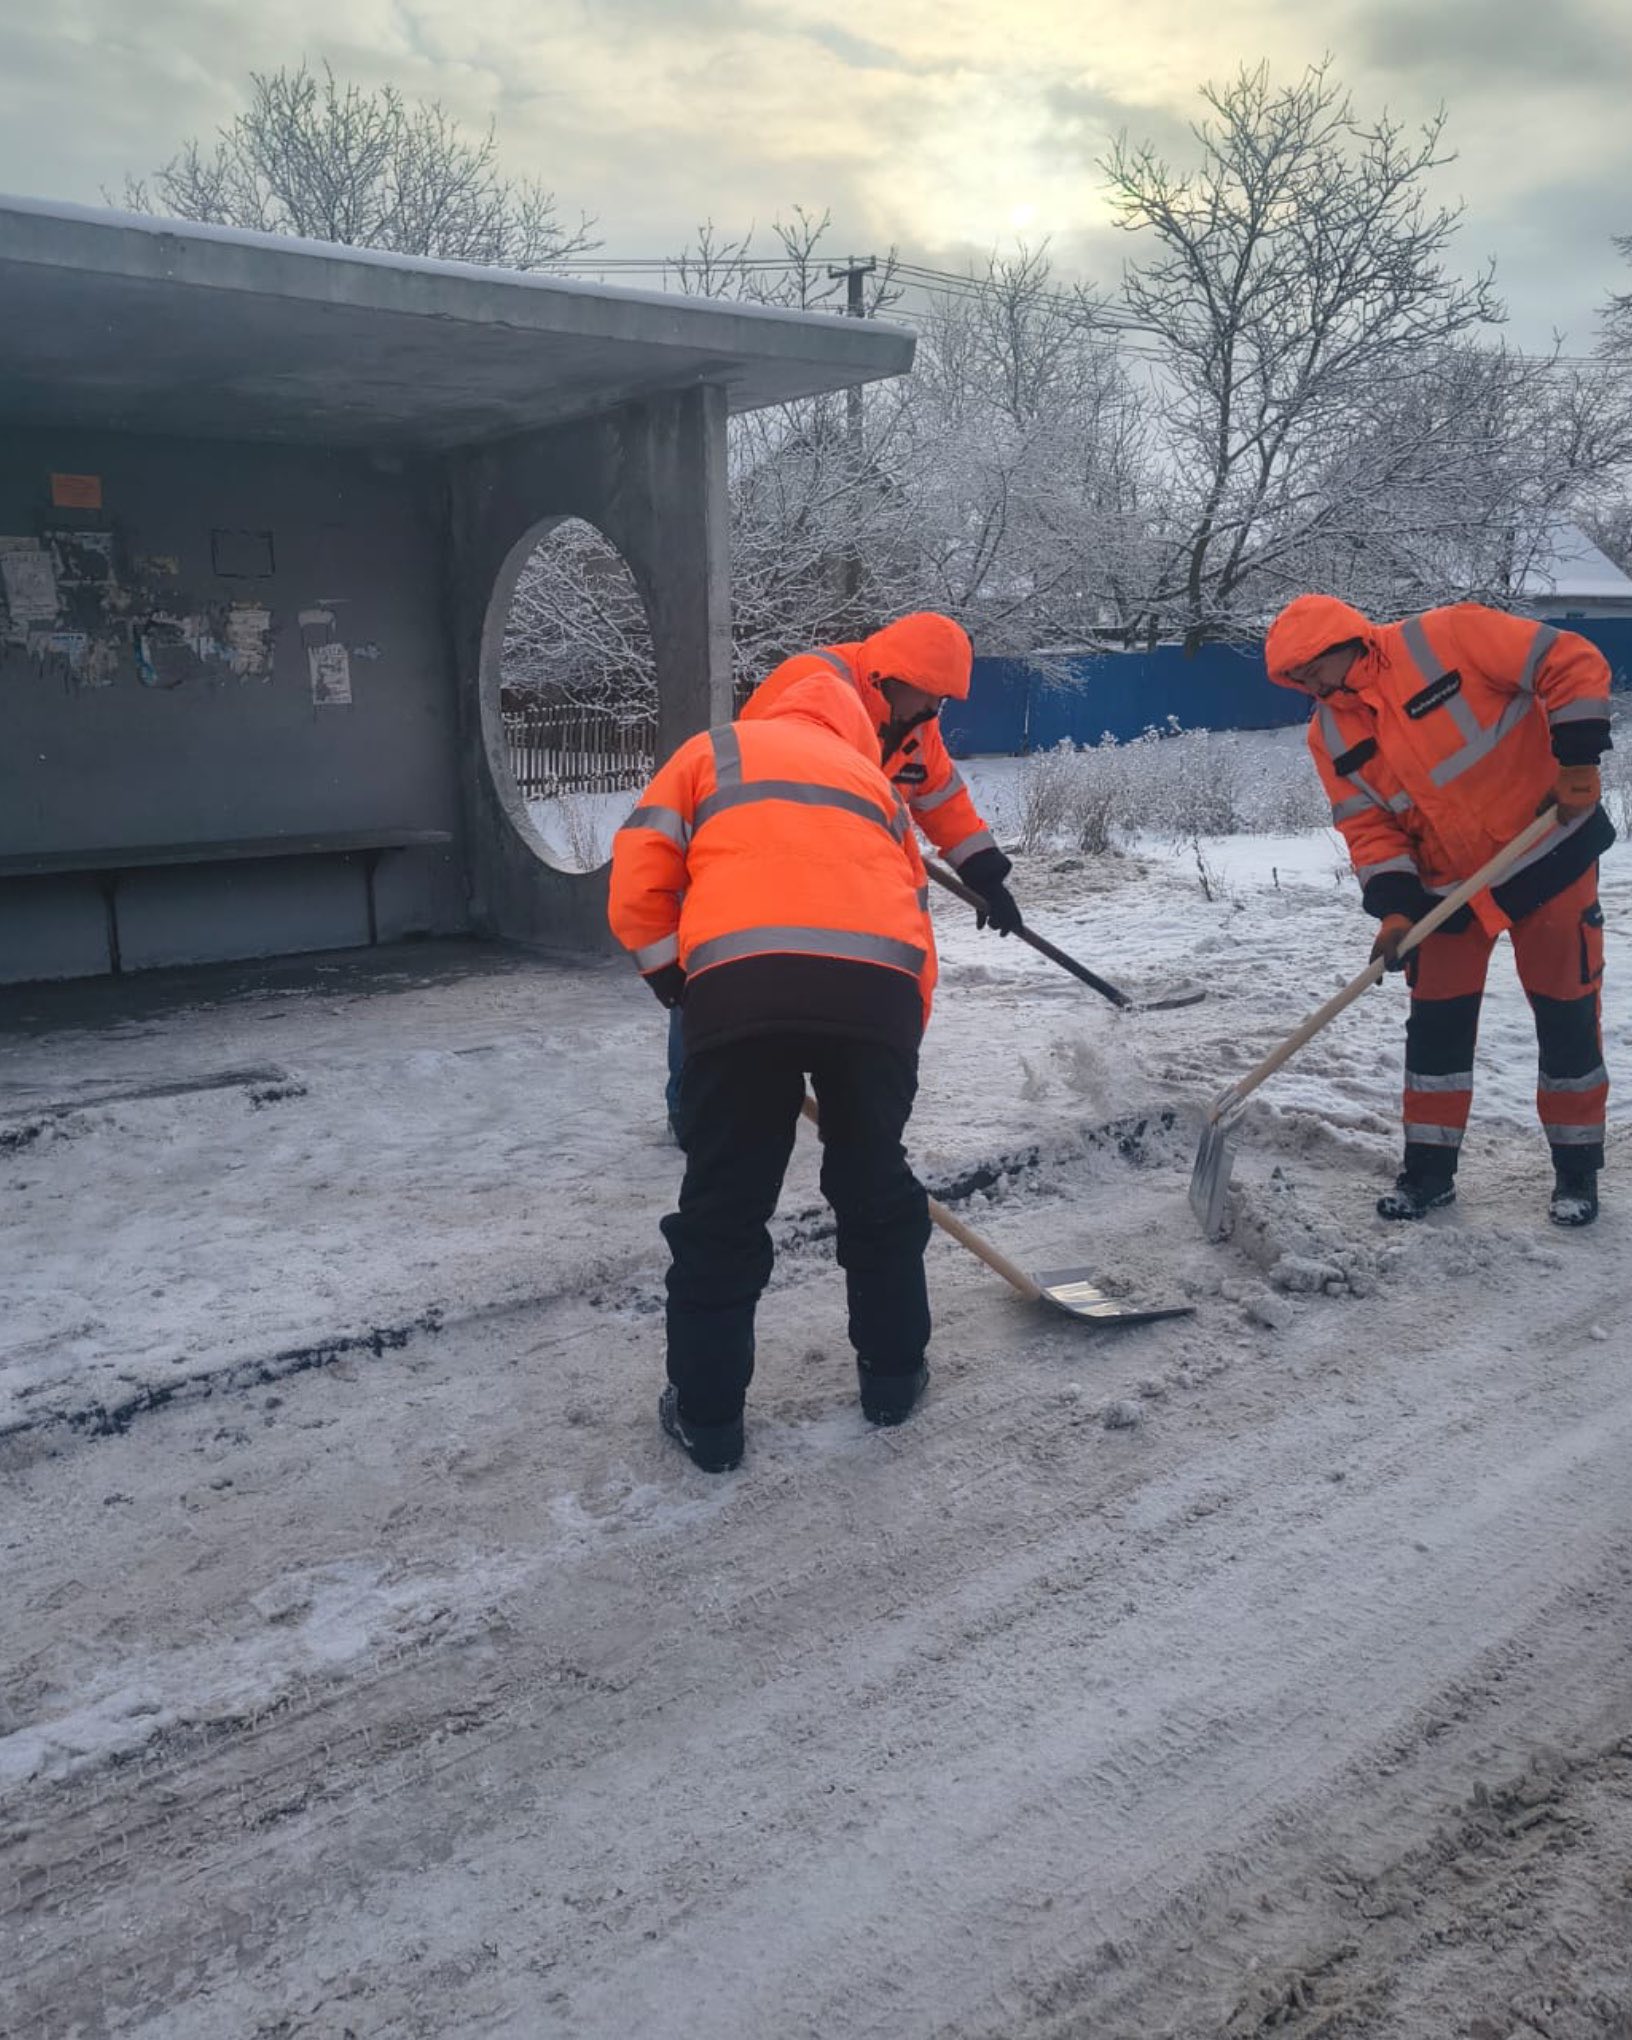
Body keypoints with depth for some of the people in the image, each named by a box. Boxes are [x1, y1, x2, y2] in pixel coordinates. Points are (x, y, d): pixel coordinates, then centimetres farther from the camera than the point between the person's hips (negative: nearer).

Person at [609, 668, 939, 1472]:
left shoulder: (714, 750, 27)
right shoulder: (877, 783, 34)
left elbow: (639, 872, 12)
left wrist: (673, 978, 22)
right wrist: (897, 1046, 35)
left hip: (741, 984, -2)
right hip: (875, 988, 3)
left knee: (721, 1209, 11)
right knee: (877, 1190, 23)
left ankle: (708, 1415, 21)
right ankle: (892, 1375, 36)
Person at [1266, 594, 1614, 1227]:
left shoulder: (1448, 638, -18)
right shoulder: (1331, 737, -2)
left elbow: (1573, 665, -15)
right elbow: (1368, 826, -3)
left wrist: (1577, 759, -22)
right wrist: (1394, 907, -15)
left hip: (1549, 855, -4)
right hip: (1448, 885, 5)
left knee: (1567, 1012, 3)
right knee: (1437, 1022, 5)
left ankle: (1577, 1170, 18)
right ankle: (1430, 1169, 19)